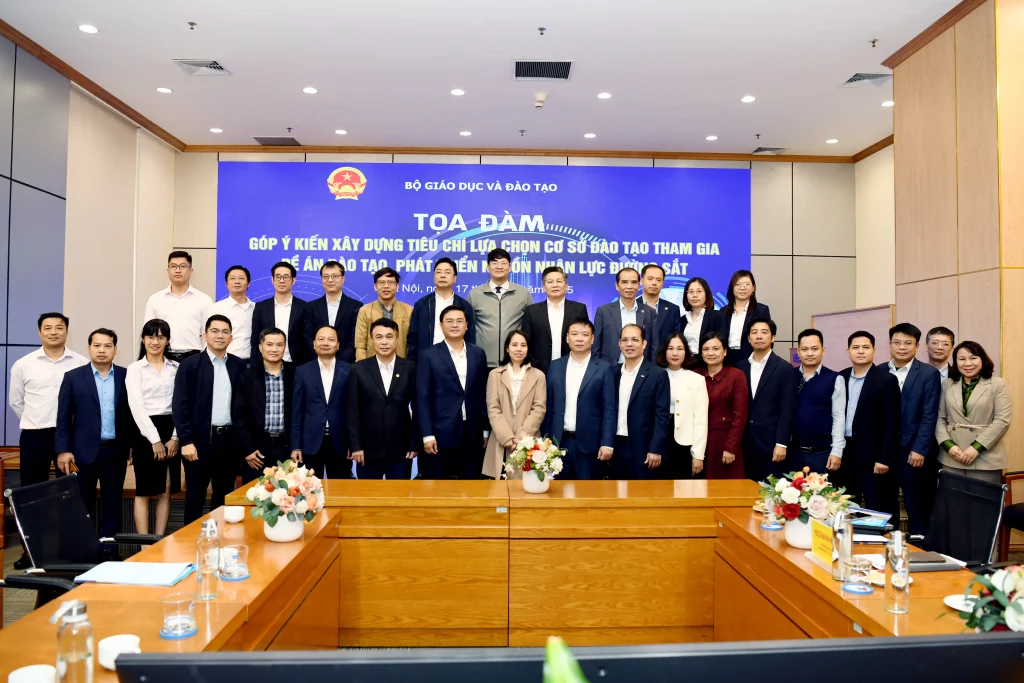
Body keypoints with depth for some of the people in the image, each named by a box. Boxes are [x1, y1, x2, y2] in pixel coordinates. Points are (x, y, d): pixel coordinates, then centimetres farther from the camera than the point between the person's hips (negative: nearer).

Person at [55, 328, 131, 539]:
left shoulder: (126, 377, 2)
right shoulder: (73, 377, 0)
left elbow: (133, 414, 5)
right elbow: (63, 417, -1)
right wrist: (63, 450, -7)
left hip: (116, 450, 1)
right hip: (84, 450, -1)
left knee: (113, 503, 9)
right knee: (81, 504, 8)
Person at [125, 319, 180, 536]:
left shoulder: (176, 368, 8)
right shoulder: (135, 369, 0)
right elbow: (136, 407, -8)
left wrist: (175, 437, -6)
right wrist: (155, 440, -13)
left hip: (171, 432, 3)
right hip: (146, 432, -3)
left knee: (165, 492, 8)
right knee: (144, 492, 2)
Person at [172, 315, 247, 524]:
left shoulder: (239, 366, 7)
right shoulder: (189, 365, -2)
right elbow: (180, 405, -6)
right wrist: (185, 441, -12)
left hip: (230, 440, 3)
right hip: (200, 440, -3)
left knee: (224, 497, 12)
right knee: (195, 497, 5)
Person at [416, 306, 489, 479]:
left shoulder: (478, 354, 8)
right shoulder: (428, 355, -1)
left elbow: (483, 394, 10)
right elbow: (422, 398, -5)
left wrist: (485, 430, 9)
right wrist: (427, 435, -10)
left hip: (472, 433, 3)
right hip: (440, 433, -3)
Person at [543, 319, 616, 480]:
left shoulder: (604, 368, -1)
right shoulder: (555, 367, 8)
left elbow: (609, 409, -4)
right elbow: (549, 406, 9)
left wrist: (607, 443, -11)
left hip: (589, 443, -2)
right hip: (559, 442, 3)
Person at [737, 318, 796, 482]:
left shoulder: (784, 369, -2)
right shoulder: (740, 368, 9)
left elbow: (787, 410, -7)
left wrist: (781, 444, -12)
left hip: (772, 443, -3)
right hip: (746, 443, 4)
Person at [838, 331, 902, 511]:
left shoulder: (886, 380, -7)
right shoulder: (841, 377, 8)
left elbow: (891, 423, -10)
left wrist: (884, 458, -14)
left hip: (872, 456, -4)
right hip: (844, 453, 5)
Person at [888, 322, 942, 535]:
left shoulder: (929, 373, -2)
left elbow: (929, 416, -6)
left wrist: (919, 450, -12)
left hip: (914, 452, -3)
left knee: (918, 510, 6)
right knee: (885, 508, 11)